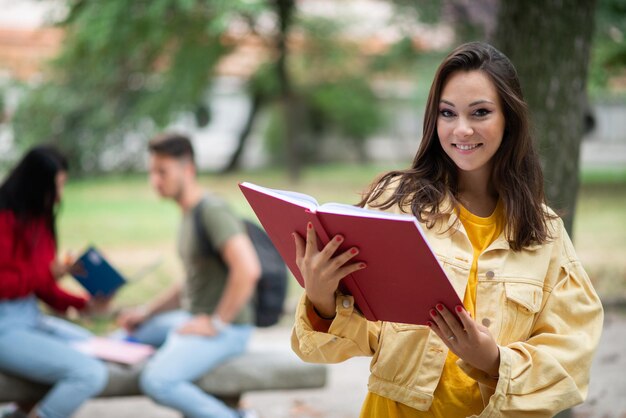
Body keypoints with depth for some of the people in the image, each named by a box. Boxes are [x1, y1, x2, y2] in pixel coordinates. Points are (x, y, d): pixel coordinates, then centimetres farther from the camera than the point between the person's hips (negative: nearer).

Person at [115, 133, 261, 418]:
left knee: (156, 381, -28)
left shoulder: (213, 211, -17)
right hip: (193, 317, 10)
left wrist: (216, 323, -22)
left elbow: (248, 270, -30)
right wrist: (146, 312, 13)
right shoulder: (188, 214, 13)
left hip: (226, 330, -10)